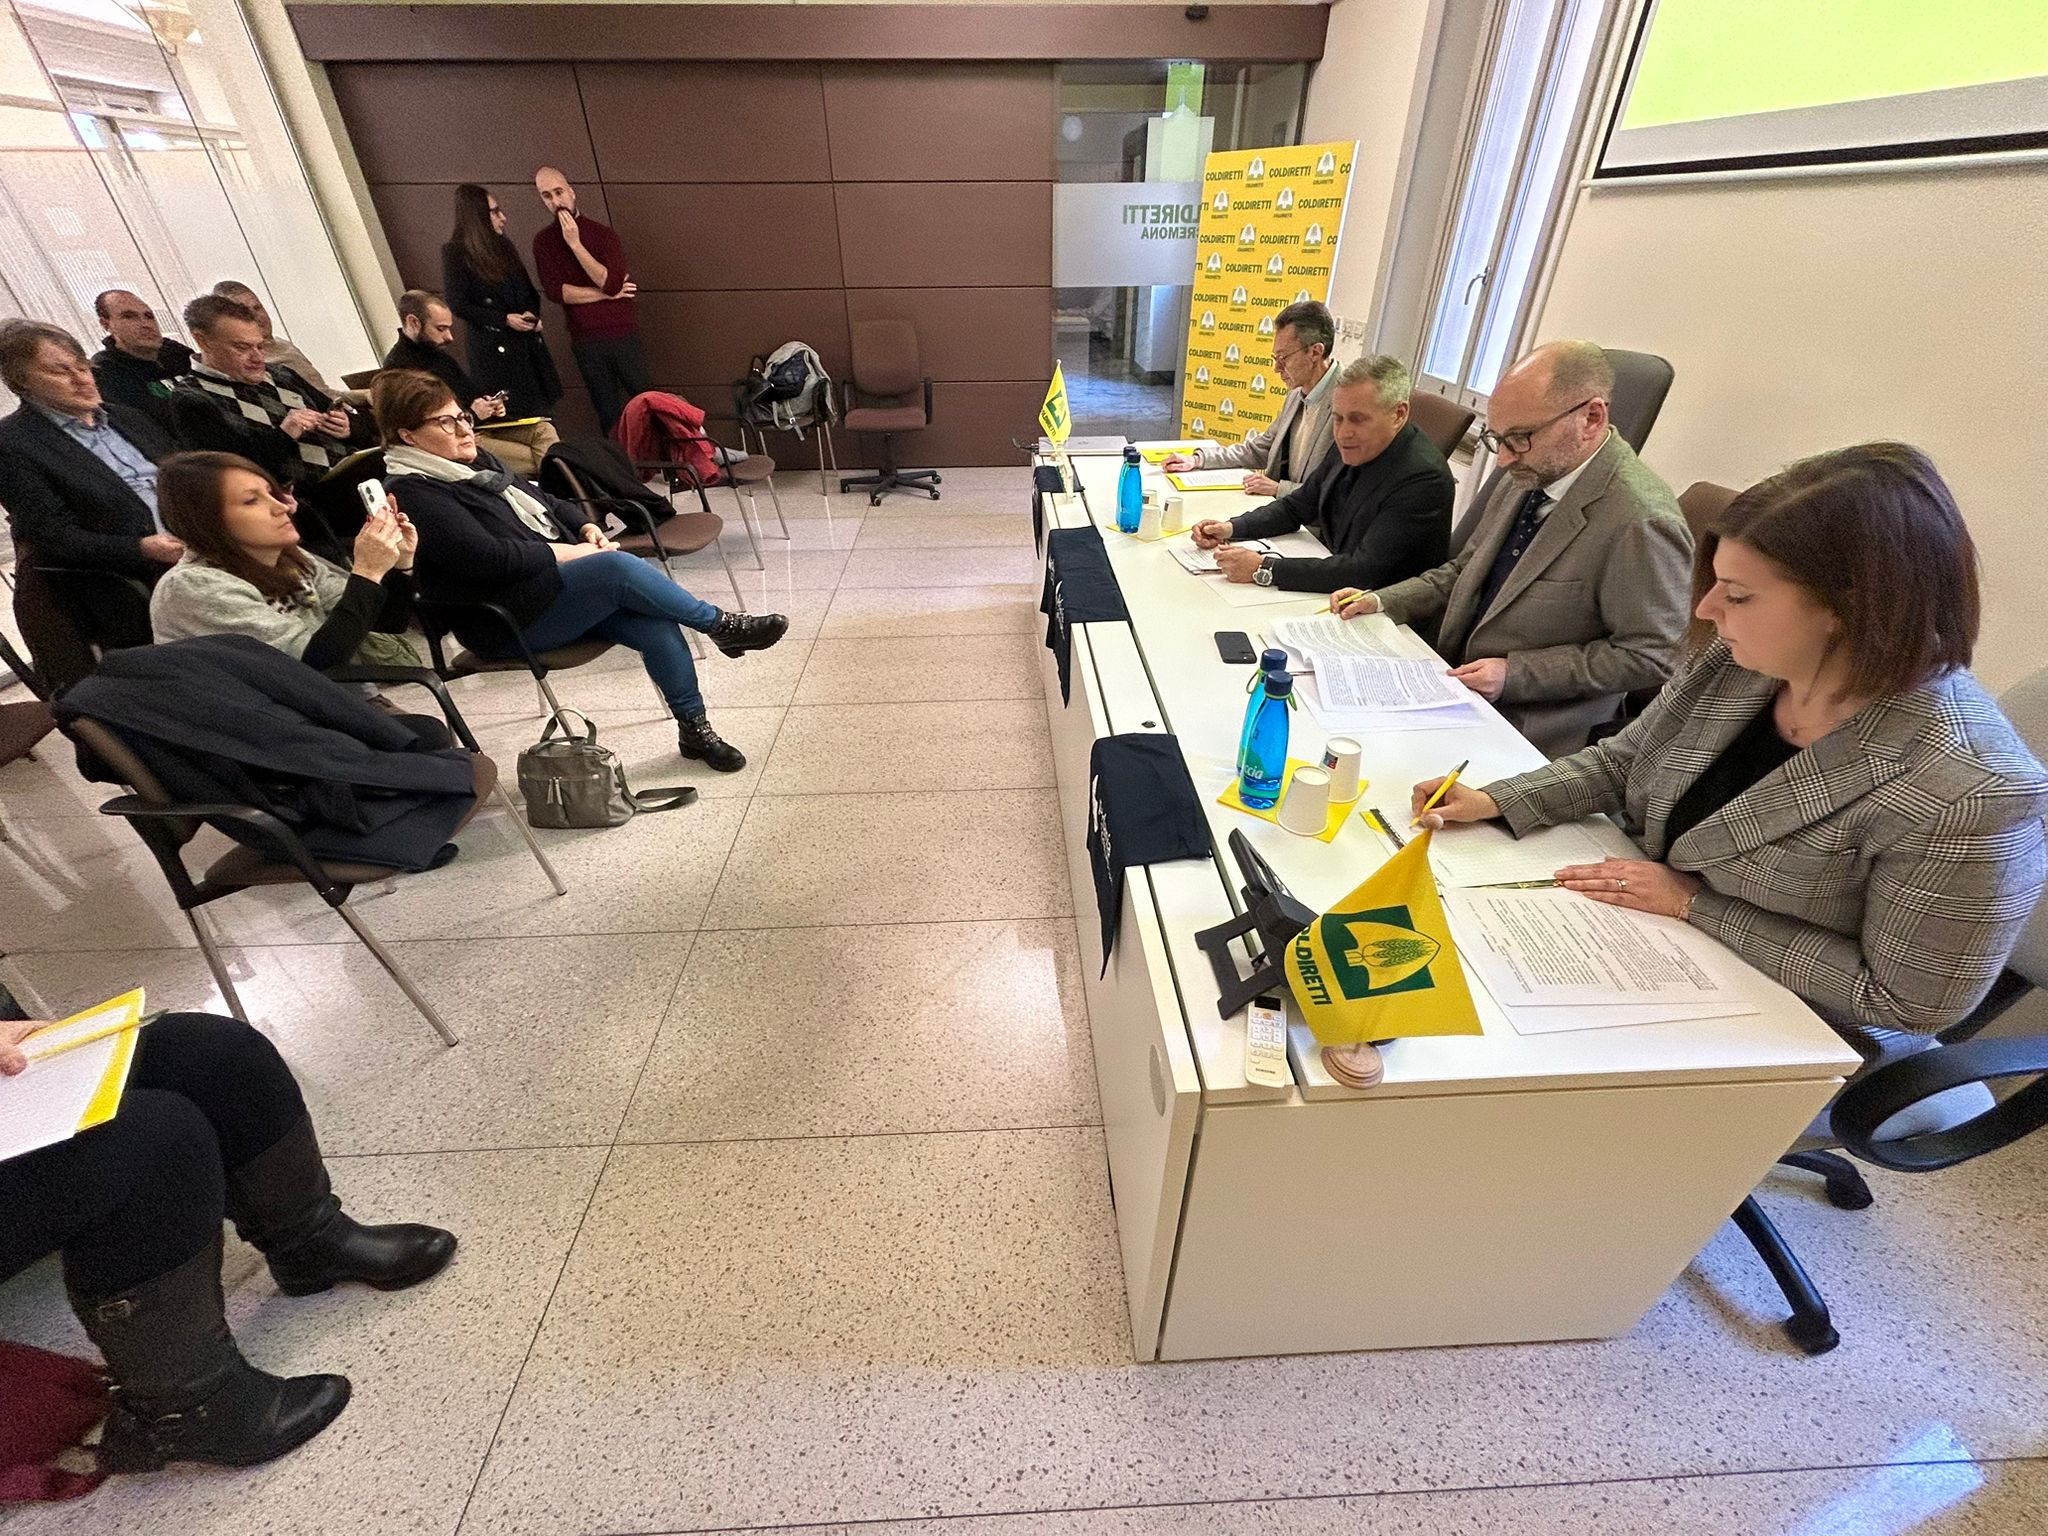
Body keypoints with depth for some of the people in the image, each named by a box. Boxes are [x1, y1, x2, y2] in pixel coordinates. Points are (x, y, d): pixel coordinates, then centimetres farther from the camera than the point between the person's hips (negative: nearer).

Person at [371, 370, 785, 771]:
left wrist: (586, 528, 3)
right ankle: (720, 625, -15)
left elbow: (545, 501, 24)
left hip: (557, 584, 8)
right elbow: (487, 557, -21)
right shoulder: (413, 495, -10)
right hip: (507, 624, -8)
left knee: (656, 625, -18)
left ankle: (694, 727, -6)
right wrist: (573, 552, -16)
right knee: (617, 566, -31)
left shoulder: (476, 463, 18)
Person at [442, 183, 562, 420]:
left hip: (528, 341, 6)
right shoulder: (455, 253, -6)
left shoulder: (504, 246, 13)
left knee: (539, 413, 4)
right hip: (493, 347, -6)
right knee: (509, 416, -5)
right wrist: (504, 320, -16)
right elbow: (458, 305, -10)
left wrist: (532, 314, -2)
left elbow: (528, 289, 19)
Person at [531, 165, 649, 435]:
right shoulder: (543, 241, 6)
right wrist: (606, 293, -9)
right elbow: (555, 291, -7)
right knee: (609, 415, 3)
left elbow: (611, 282, -12)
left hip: (623, 334, -1)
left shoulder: (604, 233, 2)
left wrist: (575, 243, -14)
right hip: (586, 342, 1)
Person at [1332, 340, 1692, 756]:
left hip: (1530, 730, -7)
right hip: (1454, 690, 7)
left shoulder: (1642, 522, -20)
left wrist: (1515, 674, -19)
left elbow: (1650, 656, -15)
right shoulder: (1528, 475, 4)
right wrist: (1382, 601, 1)